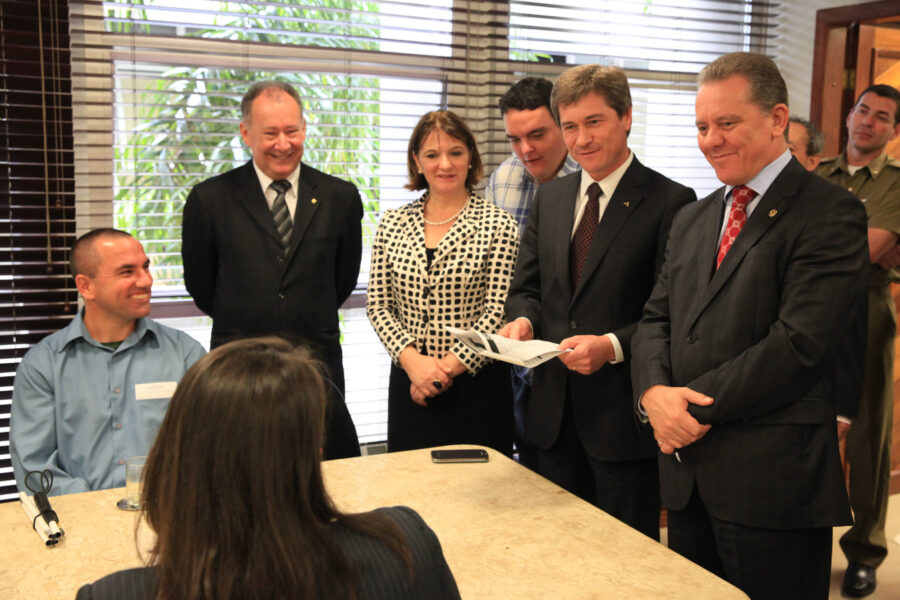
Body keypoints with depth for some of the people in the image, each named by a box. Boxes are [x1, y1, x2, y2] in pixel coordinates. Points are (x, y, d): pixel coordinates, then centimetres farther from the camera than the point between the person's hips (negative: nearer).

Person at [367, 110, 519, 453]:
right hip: (408, 386, 3)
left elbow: (497, 313, -9)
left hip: (476, 388, -3)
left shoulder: (497, 226, -4)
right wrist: (412, 359, -9)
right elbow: (378, 305, 4)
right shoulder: (393, 224, 6)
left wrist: (447, 368, -11)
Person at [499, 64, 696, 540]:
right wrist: (523, 320, -8)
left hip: (623, 413, -5)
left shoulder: (669, 202, -9)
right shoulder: (549, 198, 10)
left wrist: (613, 345, -24)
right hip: (555, 411, 6)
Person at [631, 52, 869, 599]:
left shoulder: (830, 214, -9)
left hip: (773, 479, -6)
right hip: (687, 475, 7)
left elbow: (799, 344, -18)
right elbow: (657, 319, 11)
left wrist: (696, 406, -13)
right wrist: (654, 393, -9)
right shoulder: (692, 219, 15)